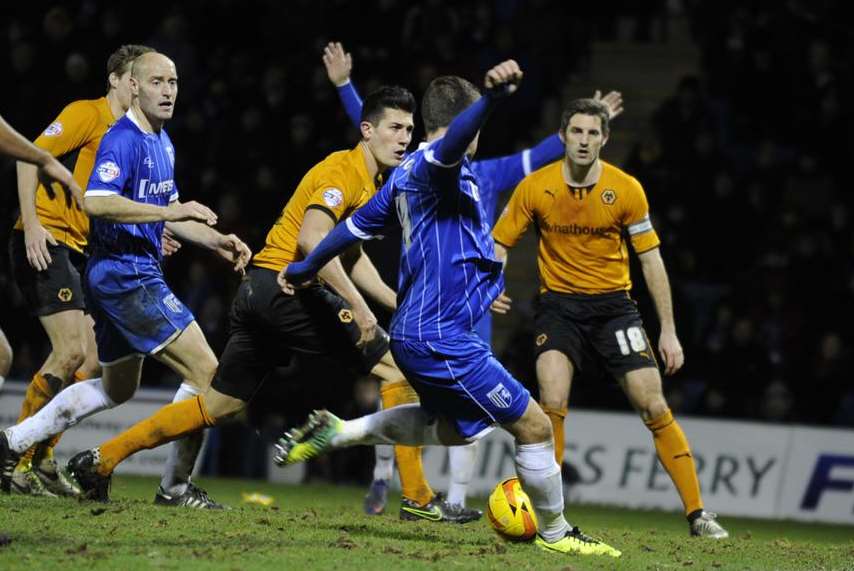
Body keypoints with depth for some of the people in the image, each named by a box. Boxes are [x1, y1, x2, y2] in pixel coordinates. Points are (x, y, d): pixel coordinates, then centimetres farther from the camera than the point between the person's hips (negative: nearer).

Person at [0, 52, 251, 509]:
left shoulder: (161, 142, 16)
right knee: (206, 372, -12)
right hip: (127, 276, -11)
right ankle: (177, 486, -5)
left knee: (117, 389, 23)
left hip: (139, 273, 11)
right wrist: (171, 211, -28)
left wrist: (218, 242, 14)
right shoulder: (124, 140, -15)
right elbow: (96, 201, -28)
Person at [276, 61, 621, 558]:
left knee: (458, 426, 29)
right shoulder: (434, 165, -14)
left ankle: (338, 433, 27)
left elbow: (359, 223, 25)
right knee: (534, 425, -4)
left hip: (419, 334, 10)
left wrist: (307, 267, 40)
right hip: (442, 337, -10)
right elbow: (452, 142, -39)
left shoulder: (406, 175, 14)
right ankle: (556, 532, 9)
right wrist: (492, 96, -58)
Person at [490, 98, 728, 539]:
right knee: (553, 403, -21)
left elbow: (651, 259, -1)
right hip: (558, 304, 0)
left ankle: (697, 514, 1)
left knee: (653, 406, -7)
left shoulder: (626, 190, -8)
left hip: (613, 303, 0)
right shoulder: (535, 188, -8)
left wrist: (668, 330, -2)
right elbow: (499, 243, 2)